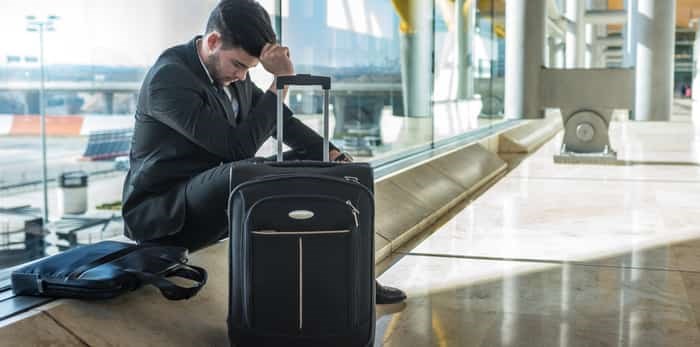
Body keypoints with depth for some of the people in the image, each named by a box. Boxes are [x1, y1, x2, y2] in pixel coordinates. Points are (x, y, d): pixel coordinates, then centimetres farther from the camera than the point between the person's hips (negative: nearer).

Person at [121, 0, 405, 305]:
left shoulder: (231, 73, 4)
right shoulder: (168, 79, -21)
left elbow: (279, 120, 14)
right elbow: (239, 146, -27)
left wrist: (329, 154, 0)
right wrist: (281, 80, -24)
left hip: (216, 194, 9)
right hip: (162, 213, -9)